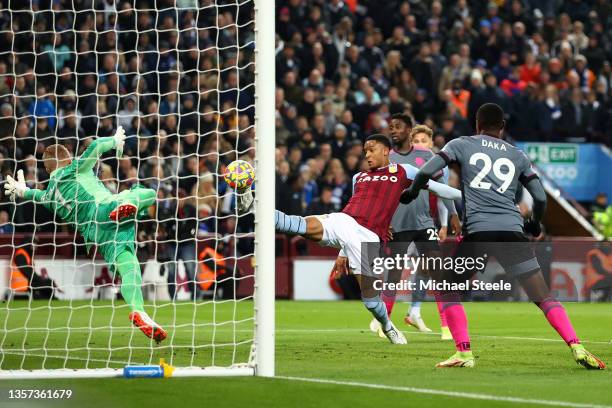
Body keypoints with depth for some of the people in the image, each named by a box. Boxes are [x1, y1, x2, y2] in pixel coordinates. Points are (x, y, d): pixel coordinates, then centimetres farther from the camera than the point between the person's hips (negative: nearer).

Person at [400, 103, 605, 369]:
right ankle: (577, 348, -10)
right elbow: (540, 197, 18)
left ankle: (464, 352, 2)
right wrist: (534, 224, 37)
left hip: (476, 230, -2)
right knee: (543, 296, 5)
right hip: (512, 232, 2)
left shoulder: (462, 145, 15)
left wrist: (412, 192, 24)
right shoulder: (517, 155, 21)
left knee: (447, 289, 16)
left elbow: (426, 172, 4)